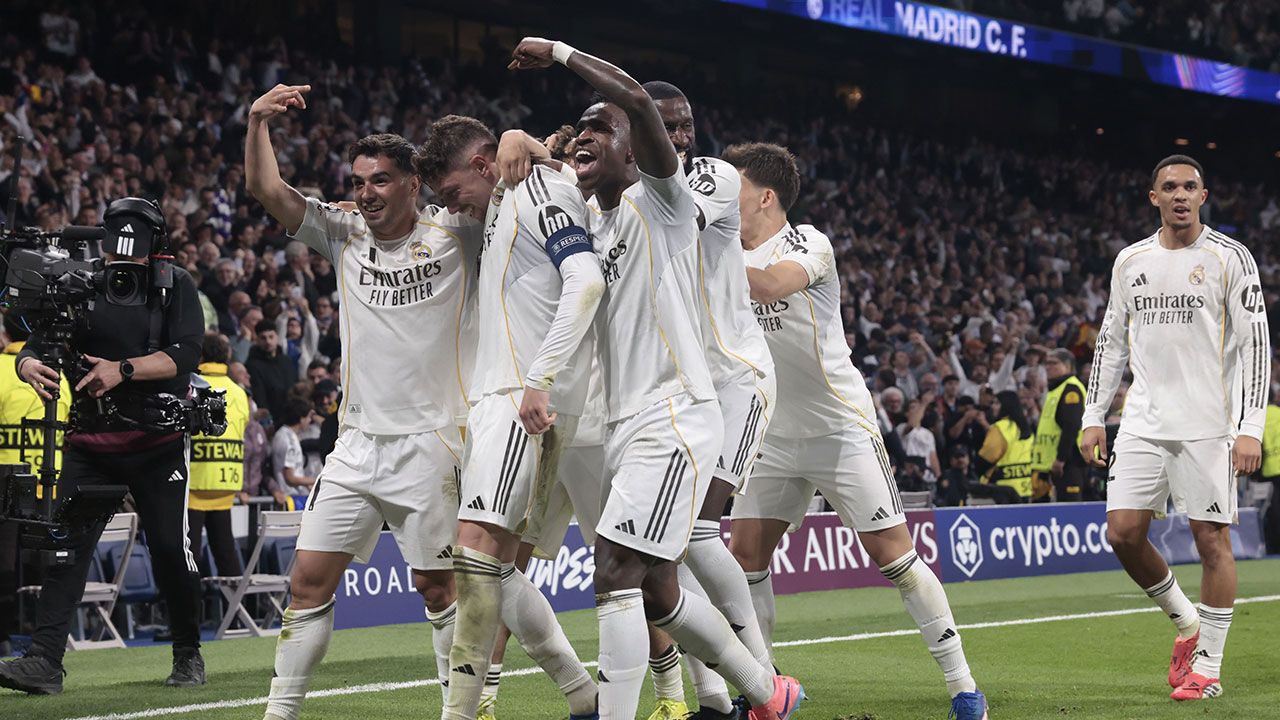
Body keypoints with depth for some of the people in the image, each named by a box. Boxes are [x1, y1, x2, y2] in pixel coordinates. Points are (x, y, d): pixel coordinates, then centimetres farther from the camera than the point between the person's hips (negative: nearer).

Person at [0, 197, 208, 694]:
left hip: (159, 442, -2)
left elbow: (184, 354, -12)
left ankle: (188, 654, 17)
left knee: (170, 548, -3)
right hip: (91, 442, 2)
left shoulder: (175, 286, 0)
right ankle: (45, 660, -14)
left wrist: (123, 369, -25)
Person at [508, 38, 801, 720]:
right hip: (621, 427, 9)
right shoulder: (587, 222, 19)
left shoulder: (659, 198, -5)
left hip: (672, 419, -9)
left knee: (615, 578, -18)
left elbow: (637, 99, -20)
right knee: (657, 593, 14)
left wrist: (559, 51, -11)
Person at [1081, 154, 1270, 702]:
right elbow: (1111, 343, 18)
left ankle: (1207, 666, 6)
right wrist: (1093, 418, 12)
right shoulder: (1131, 261, 11)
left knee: (1211, 538, -4)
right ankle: (1186, 623, 21)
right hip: (1143, 424, 4)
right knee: (1123, 533, -2)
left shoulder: (1230, 258, -3)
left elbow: (1255, 345, -6)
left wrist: (1250, 428, -13)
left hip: (1207, 425, -4)